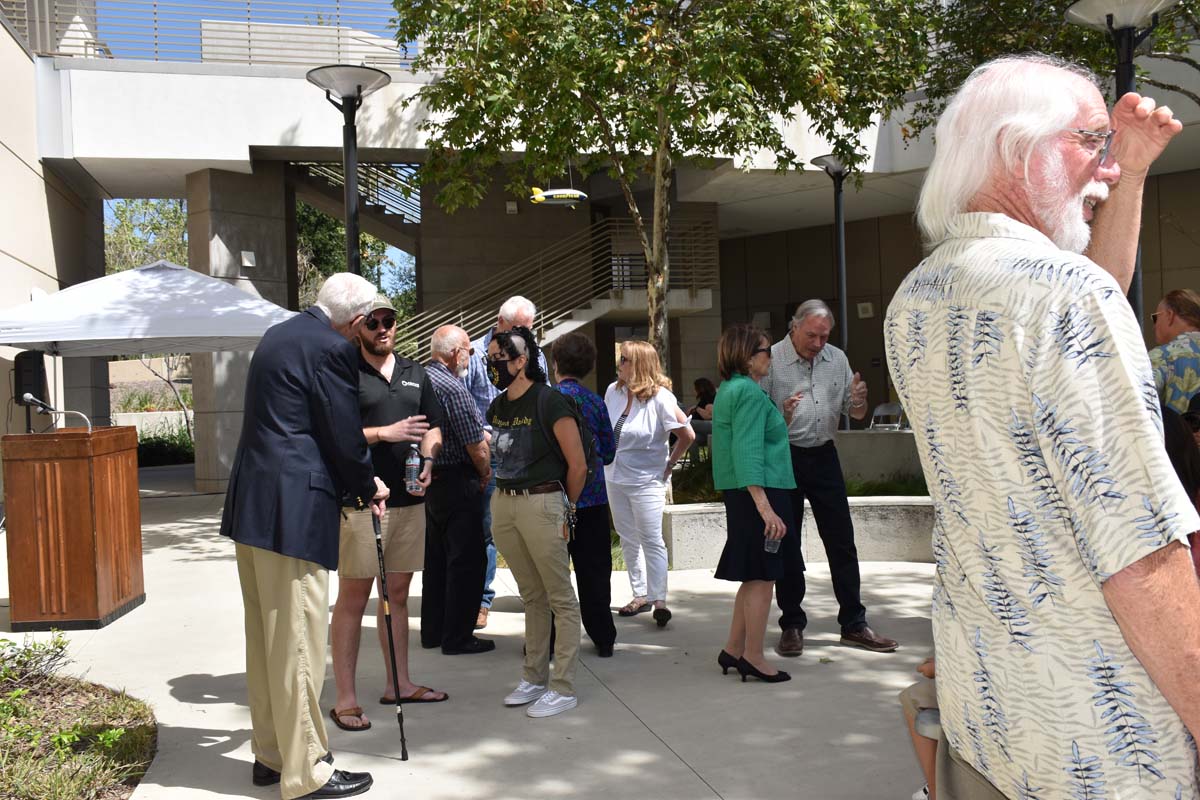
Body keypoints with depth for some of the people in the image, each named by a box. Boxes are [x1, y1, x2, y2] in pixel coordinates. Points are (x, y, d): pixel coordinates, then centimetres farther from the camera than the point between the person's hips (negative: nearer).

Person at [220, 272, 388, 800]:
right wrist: (368, 488, 8)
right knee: (298, 640, -2)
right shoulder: (331, 349, -13)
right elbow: (344, 437, -12)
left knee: (266, 638, 17)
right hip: (293, 510, -10)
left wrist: (354, 485, 22)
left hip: (251, 504, 10)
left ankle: (271, 754, 29)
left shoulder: (278, 336, 16)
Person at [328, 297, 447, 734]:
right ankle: (345, 698, 6)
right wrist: (384, 433, -17)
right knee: (353, 596, -2)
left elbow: (434, 427, 20)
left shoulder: (414, 373, 16)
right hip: (360, 500, -6)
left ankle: (398, 683, 25)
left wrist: (427, 460, 1)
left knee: (397, 592, 14)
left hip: (409, 499, 6)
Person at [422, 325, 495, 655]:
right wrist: (485, 474, 0)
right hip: (457, 483, -9)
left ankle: (432, 631, 26)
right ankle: (458, 637, 6)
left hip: (428, 480, 9)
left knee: (435, 560, 17)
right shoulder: (453, 388, -18)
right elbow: (476, 445, -17)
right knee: (466, 561, 1)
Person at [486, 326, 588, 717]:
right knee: (532, 596, 16)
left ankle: (563, 688, 7)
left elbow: (578, 465, -9)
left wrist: (565, 509, -1)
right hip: (503, 504, 8)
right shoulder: (497, 407, 10)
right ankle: (535, 677, 26)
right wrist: (504, 495, 15)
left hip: (541, 502, -7)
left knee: (561, 597, 1)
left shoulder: (550, 402, -12)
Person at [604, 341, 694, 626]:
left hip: (646, 480, -7)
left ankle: (659, 600, -3)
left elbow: (687, 435, -12)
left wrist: (668, 464, -6)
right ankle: (640, 595, 23)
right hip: (615, 477, 7)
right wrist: (608, 456, 11)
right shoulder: (613, 391, 1)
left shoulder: (660, 398, -16)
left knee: (651, 540, -6)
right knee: (628, 539, 13)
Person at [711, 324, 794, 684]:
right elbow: (748, 452, -23)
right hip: (758, 492, -10)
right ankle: (753, 658, 6)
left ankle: (734, 650, 22)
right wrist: (764, 506, -27)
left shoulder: (728, 390, 16)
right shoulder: (750, 391, -15)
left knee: (754, 576, 16)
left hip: (738, 493, 10)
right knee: (762, 576, -2)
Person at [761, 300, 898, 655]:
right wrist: (780, 416, -28)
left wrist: (858, 400, -10)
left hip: (824, 455, 4)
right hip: (784, 457, -4)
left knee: (842, 541, 6)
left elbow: (856, 413, 13)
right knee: (787, 544, 3)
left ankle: (854, 624, 15)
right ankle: (792, 625, 15)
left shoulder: (836, 359, 7)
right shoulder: (771, 360, -8)